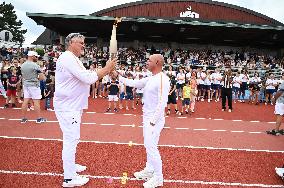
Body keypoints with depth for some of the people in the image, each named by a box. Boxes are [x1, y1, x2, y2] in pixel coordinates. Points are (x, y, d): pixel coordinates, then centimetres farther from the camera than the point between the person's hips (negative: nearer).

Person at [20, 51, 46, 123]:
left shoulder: (23, 65, 7)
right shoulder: (35, 65, -15)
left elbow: (23, 76, 17)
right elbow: (42, 77, -17)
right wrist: (38, 78, 3)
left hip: (25, 85, 7)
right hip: (34, 85, -7)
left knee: (25, 101, 9)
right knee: (36, 101, -1)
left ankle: (23, 118, 15)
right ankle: (39, 118, 6)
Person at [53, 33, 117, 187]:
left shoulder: (73, 59, 17)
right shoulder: (67, 58, -18)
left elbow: (87, 77, 17)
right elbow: (88, 78, -25)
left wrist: (106, 70, 6)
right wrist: (107, 68, -15)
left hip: (72, 105, 11)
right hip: (67, 106, -11)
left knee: (72, 138, 21)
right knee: (71, 139, -4)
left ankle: (70, 165, 38)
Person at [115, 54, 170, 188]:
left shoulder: (163, 79, -19)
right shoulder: (150, 79, 10)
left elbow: (162, 103, -24)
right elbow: (134, 83, 18)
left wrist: (154, 121, -23)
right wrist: (118, 77, 13)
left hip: (154, 119, -9)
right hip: (147, 117, 9)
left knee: (151, 147, -4)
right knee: (148, 146, 18)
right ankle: (149, 171, 33)